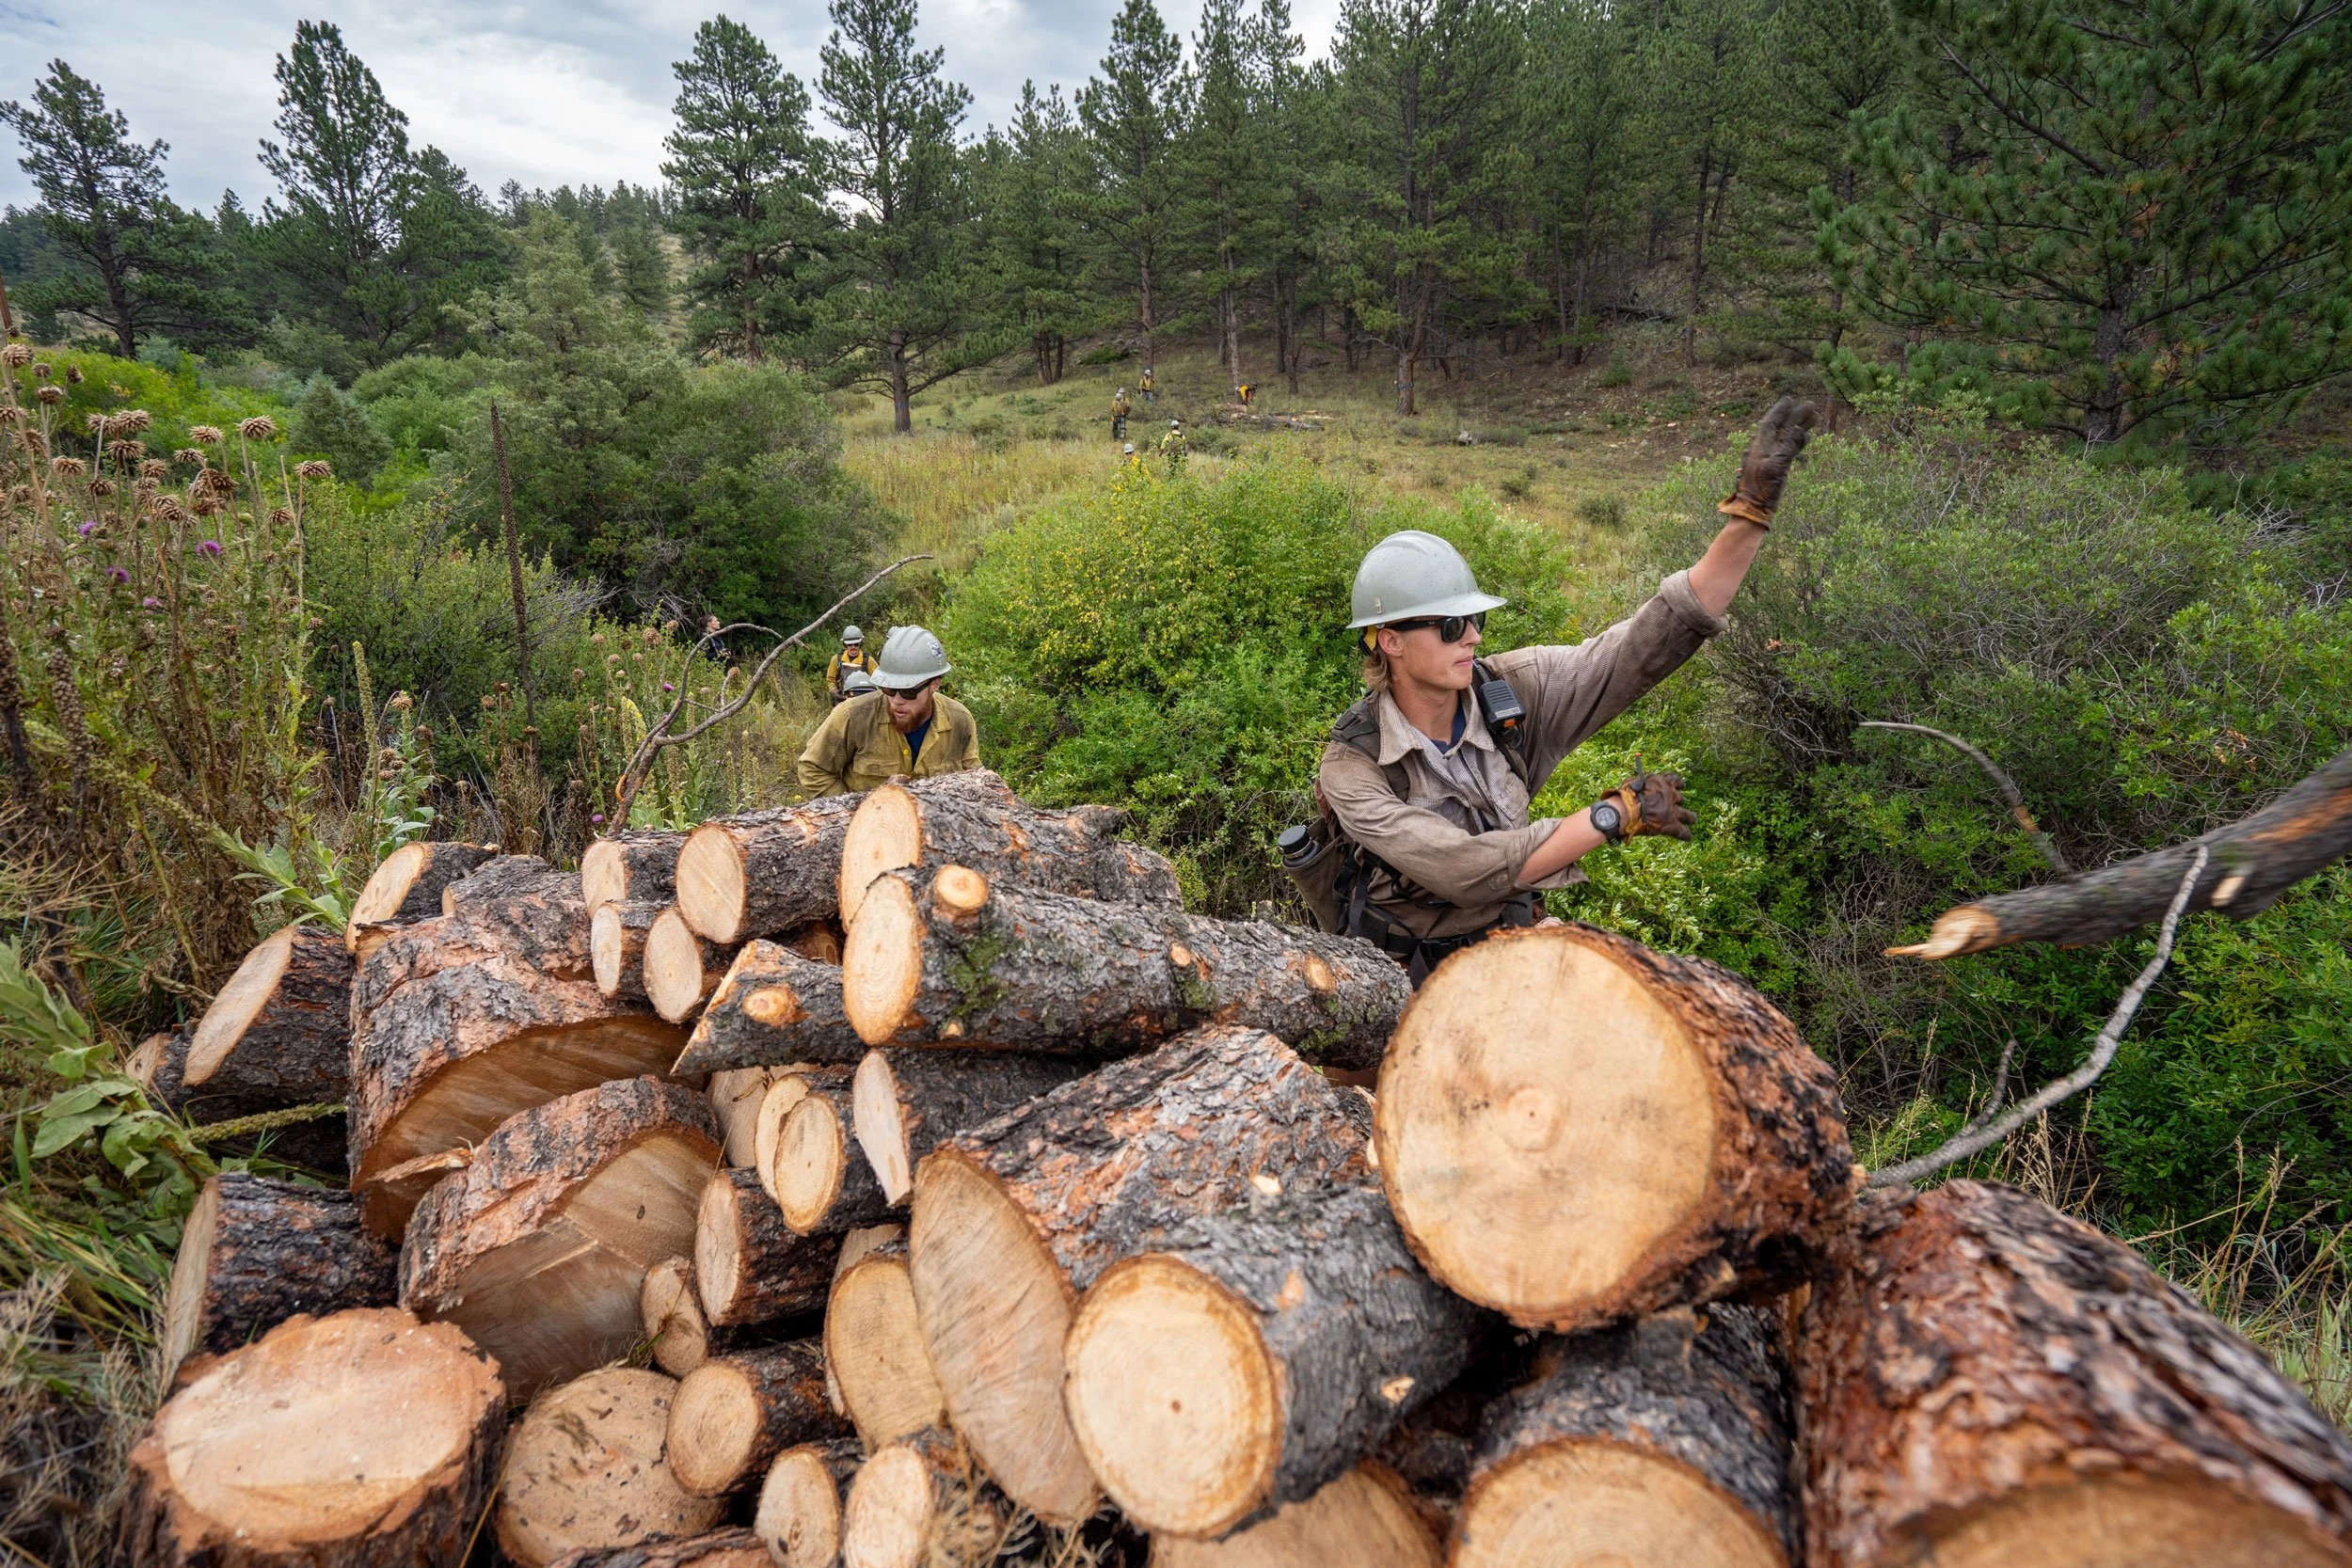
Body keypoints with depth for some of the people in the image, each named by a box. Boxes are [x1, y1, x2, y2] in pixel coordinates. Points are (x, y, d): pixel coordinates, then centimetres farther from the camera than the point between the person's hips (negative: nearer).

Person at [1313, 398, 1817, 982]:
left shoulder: (1509, 688, -9)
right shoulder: (1351, 768, -21)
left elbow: (1653, 639, -12)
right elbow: (1465, 871, -31)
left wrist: (1751, 507, -20)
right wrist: (1618, 813, -25)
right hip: (1413, 977, -3)